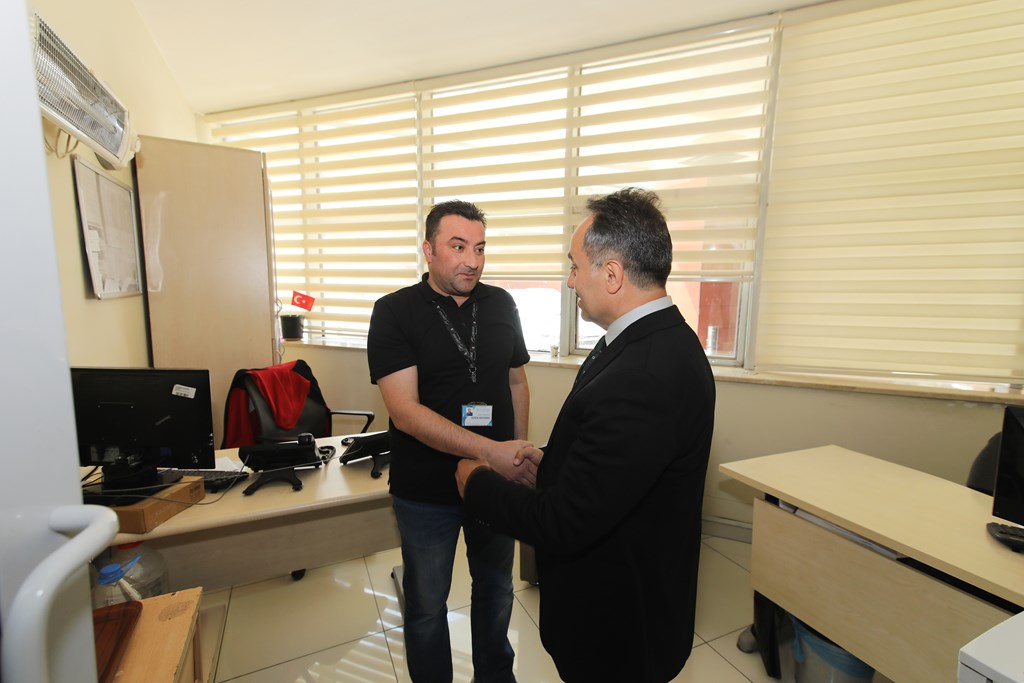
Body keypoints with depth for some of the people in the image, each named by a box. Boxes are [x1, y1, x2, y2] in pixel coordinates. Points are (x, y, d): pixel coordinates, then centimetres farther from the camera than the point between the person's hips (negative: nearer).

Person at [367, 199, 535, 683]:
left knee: (496, 587, 24)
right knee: (427, 603, 19)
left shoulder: (501, 304, -2)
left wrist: (520, 454, 3)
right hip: (426, 490, -3)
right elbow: (404, 409, -22)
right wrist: (490, 450, -30)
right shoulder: (394, 312, -14)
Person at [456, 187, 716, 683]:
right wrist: (551, 457, 0)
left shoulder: (640, 379, -36)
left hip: (616, 623, -8)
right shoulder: (663, 340, -4)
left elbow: (562, 525, -30)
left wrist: (476, 482, -15)